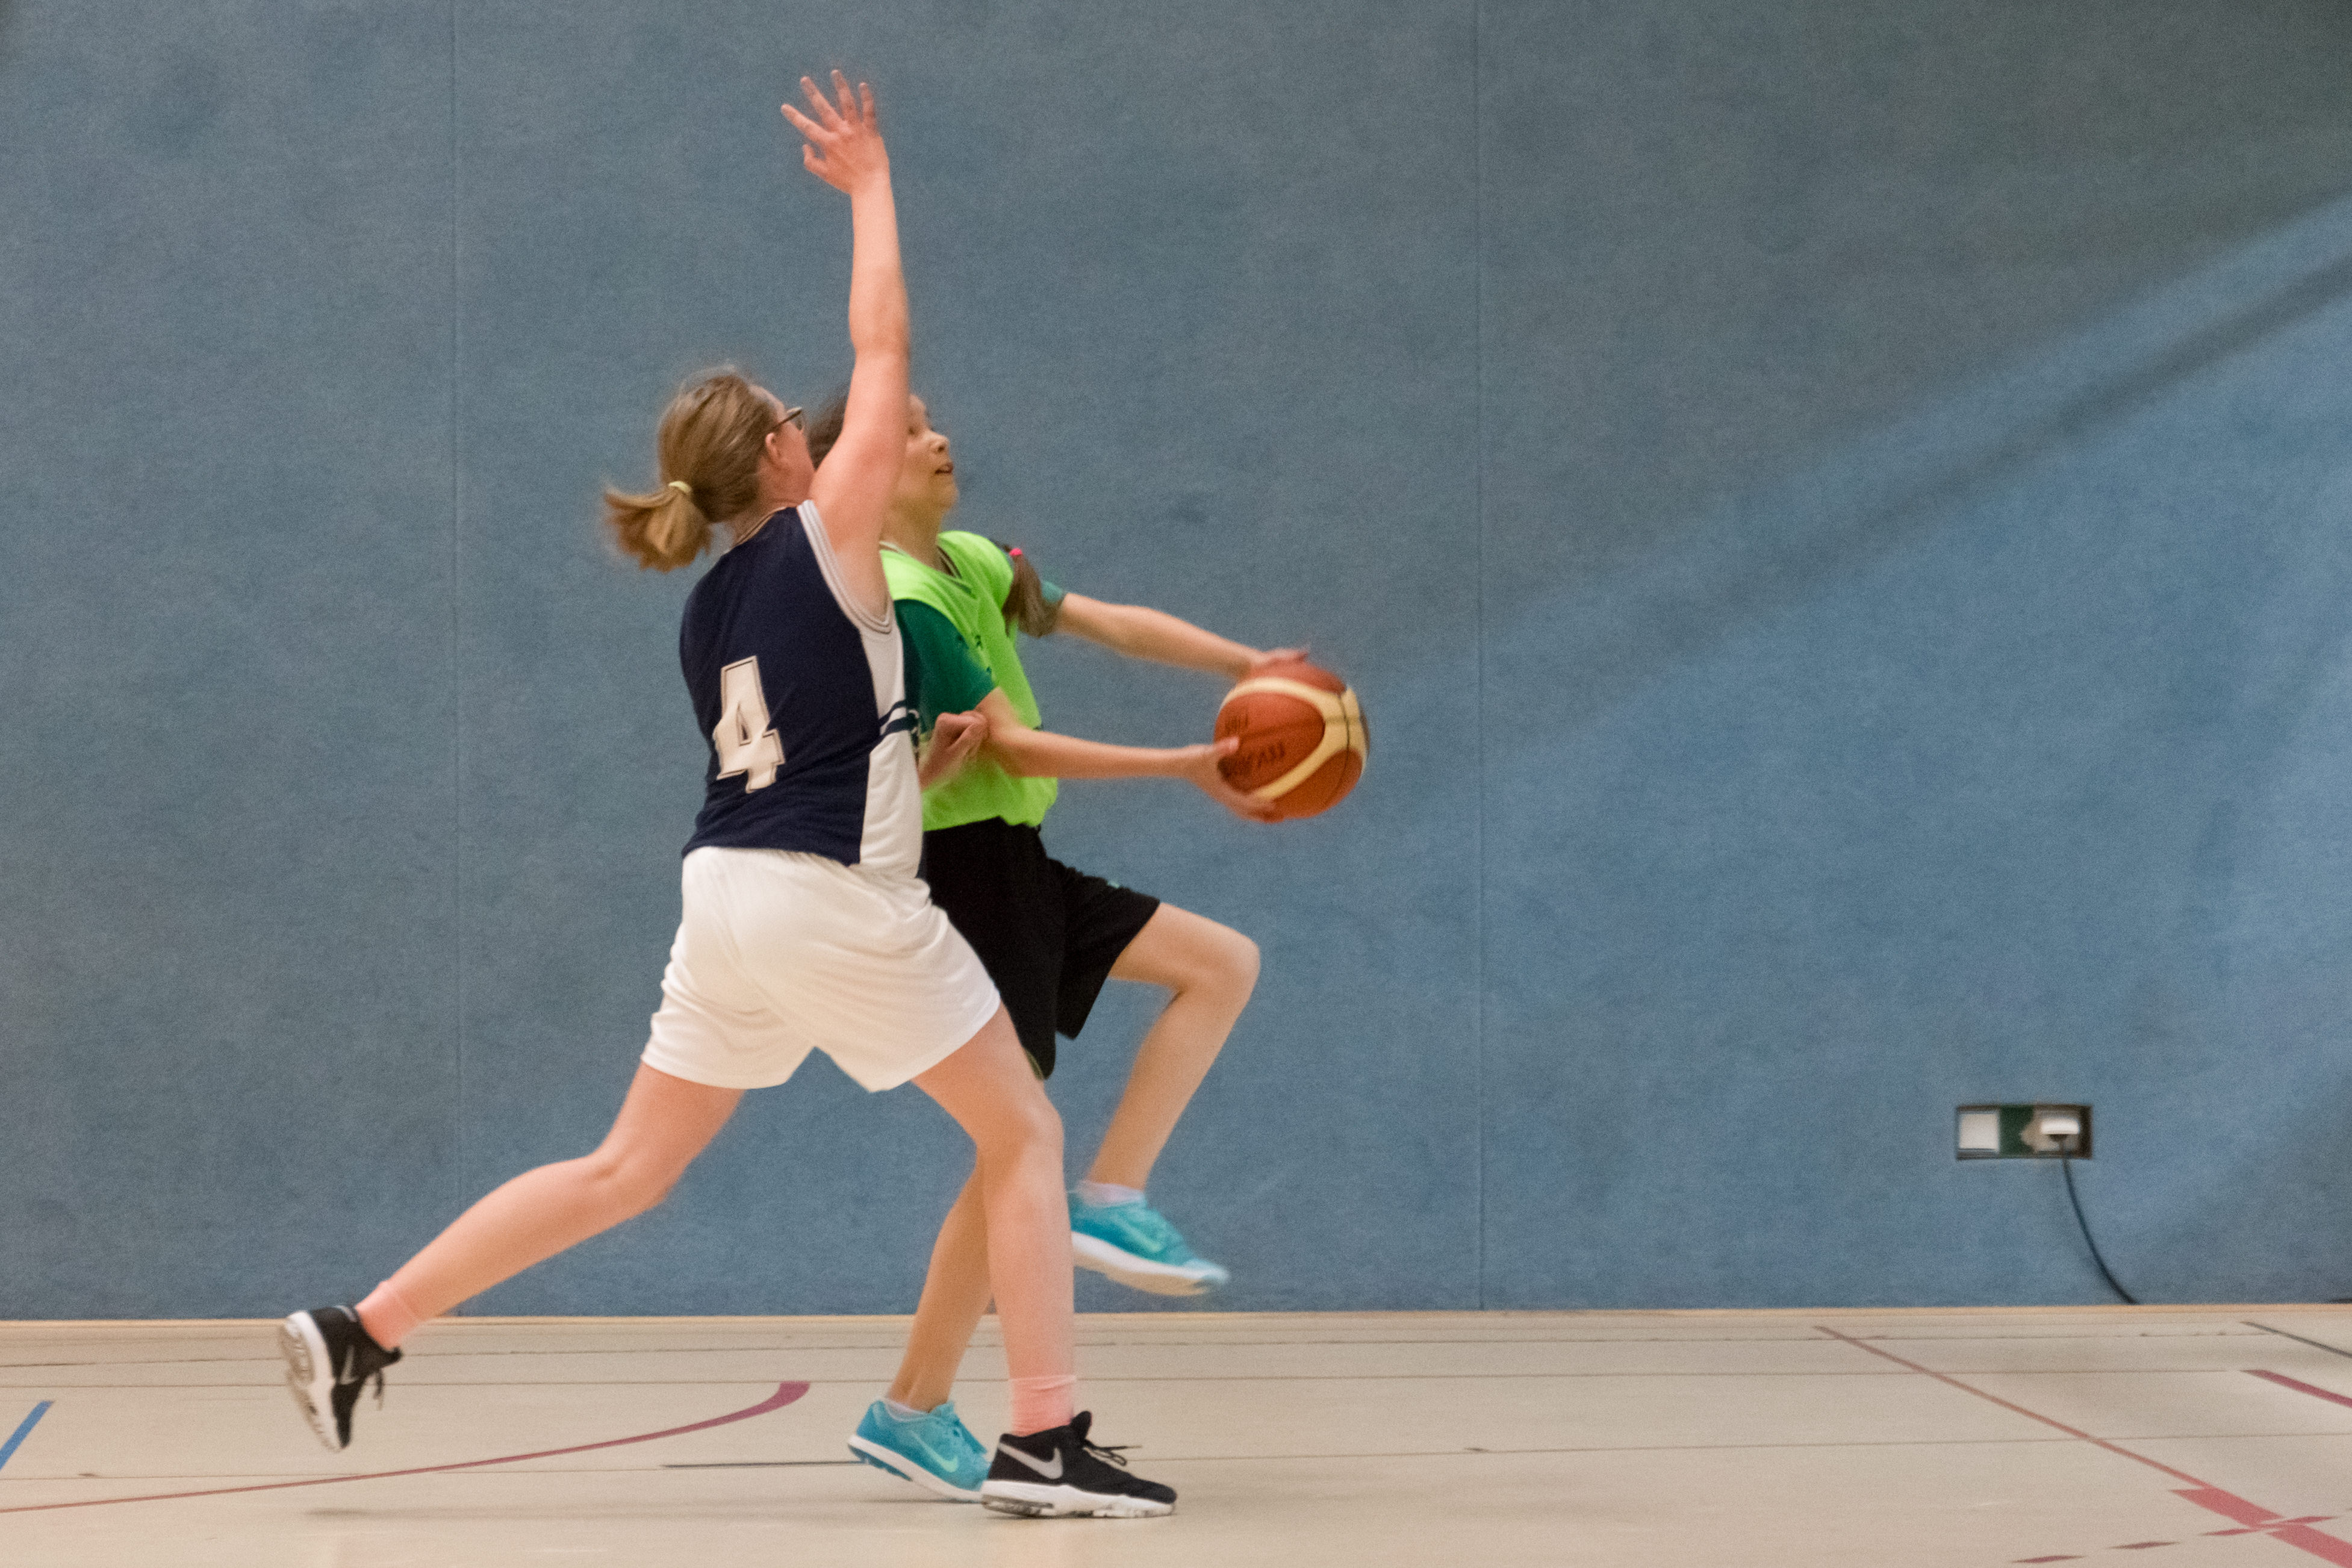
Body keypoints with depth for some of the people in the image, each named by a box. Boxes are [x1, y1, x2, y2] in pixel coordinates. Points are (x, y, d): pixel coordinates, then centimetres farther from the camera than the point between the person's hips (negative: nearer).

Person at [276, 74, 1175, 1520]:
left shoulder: (709, 610, 14)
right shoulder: (827, 537, -6)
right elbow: (884, 348, -1)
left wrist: (935, 756, 20)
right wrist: (868, 185, 9)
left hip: (731, 898, 7)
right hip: (842, 907, -7)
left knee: (626, 1172, 13)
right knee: (1027, 1138, 6)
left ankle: (358, 1334, 10)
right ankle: (1047, 1441, 1)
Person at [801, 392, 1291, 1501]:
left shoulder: (970, 565, 11)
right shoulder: (901, 599, -18)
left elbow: (1112, 624, 10)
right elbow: (1014, 748, -22)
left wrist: (1248, 667, -2)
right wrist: (1187, 767, -23)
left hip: (1017, 869, 9)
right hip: (963, 875, -9)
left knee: (1223, 964, 6)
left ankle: (1111, 1201, 0)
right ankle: (913, 1411, 2)